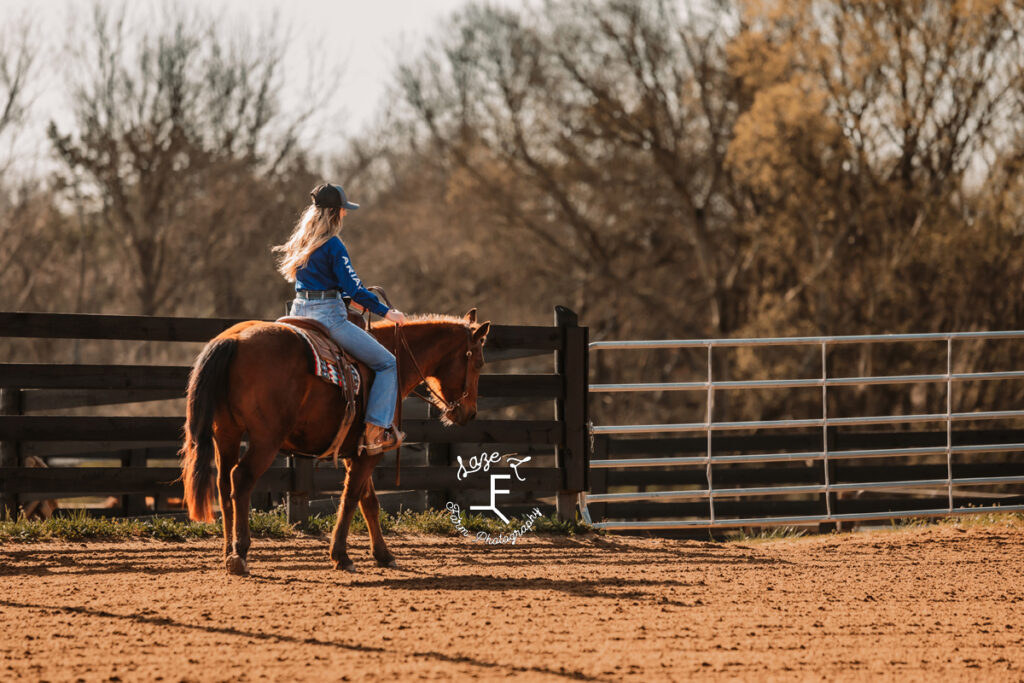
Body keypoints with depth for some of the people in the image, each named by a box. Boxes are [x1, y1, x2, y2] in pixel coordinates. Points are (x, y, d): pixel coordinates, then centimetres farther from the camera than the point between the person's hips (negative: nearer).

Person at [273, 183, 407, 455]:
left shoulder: (302, 241, 11)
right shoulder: (333, 246, -15)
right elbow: (353, 287, -18)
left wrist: (352, 297, 28)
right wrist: (386, 312, -10)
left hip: (300, 311, 9)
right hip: (328, 315, -9)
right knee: (386, 363, 0)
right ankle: (375, 432, -7)